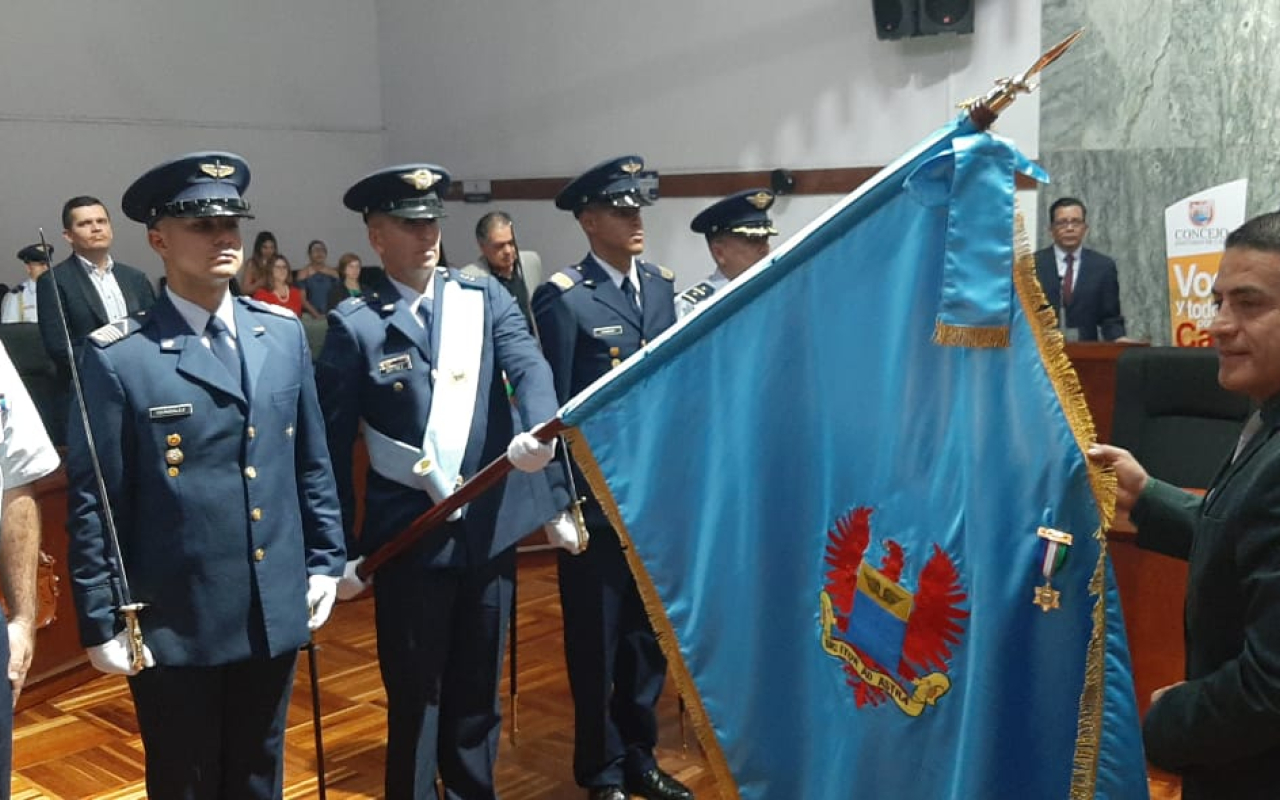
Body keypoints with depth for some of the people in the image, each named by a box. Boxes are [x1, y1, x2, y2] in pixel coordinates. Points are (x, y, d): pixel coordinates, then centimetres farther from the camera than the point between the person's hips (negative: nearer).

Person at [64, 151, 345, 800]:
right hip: (173, 623, -4)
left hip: (275, 611, 4)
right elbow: (91, 501, -9)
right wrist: (101, 622, -8)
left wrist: (325, 559, 8)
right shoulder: (117, 356, -13)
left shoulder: (283, 333, 3)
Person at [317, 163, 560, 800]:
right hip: (408, 537, -3)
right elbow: (333, 445, -5)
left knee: (479, 687, 18)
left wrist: (540, 430, -35)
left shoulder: (485, 297, 4)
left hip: (491, 525, 3)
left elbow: (528, 366, -13)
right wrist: (340, 550, -4)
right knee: (415, 695, 10)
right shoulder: (354, 325, -6)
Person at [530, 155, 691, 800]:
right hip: (597, 495, -5)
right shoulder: (563, 297, -9)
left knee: (648, 634, 16)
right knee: (596, 640, 8)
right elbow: (550, 407, -10)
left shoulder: (661, 285, 8)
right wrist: (560, 499, -13)